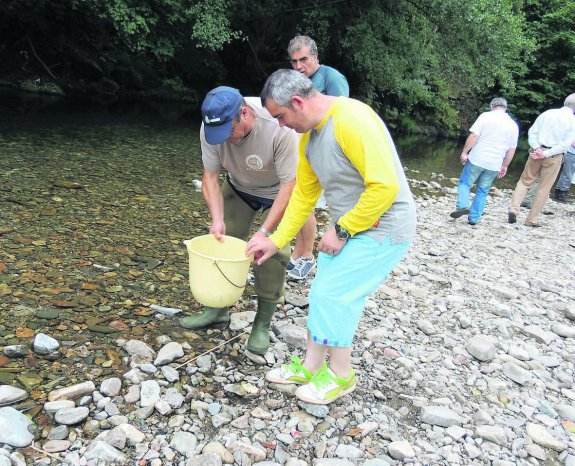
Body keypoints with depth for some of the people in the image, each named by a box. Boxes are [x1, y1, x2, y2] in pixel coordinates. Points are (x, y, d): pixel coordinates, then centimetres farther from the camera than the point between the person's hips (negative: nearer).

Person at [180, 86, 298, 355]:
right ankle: (217, 309, 18)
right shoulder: (211, 126, -25)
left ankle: (262, 324, 3)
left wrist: (264, 232, -37)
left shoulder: (279, 128, -39)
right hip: (238, 187, 4)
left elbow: (290, 185, -33)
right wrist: (217, 219, -29)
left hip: (278, 191, -4)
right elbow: (211, 176, -15)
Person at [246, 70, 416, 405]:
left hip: (382, 229, -9)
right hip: (348, 227, 9)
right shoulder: (308, 136, 4)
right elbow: (304, 194, 12)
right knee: (323, 294, 11)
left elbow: (385, 186, -29)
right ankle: (310, 367, 29)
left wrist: (341, 230, -20)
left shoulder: (352, 120, -25)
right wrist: (276, 241, 11)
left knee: (332, 295, -5)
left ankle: (341, 376, 17)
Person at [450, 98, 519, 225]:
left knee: (464, 182, 11)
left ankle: (462, 205, -10)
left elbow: (474, 136, -12)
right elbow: (512, 150, 11)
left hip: (477, 159, -4)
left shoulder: (486, 116, -3)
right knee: (482, 191, 13)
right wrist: (504, 166, 19)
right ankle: (473, 218, 14)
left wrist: (464, 152, -5)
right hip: (494, 165, 4)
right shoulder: (513, 125, 10)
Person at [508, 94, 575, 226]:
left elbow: (532, 131, 0)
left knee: (525, 181, 13)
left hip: (537, 152, 2)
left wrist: (537, 148, -6)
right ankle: (532, 219, 11)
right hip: (554, 156, -2)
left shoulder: (547, 113, 5)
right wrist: (546, 154, -12)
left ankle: (513, 209, -5)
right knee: (544, 189, 7)